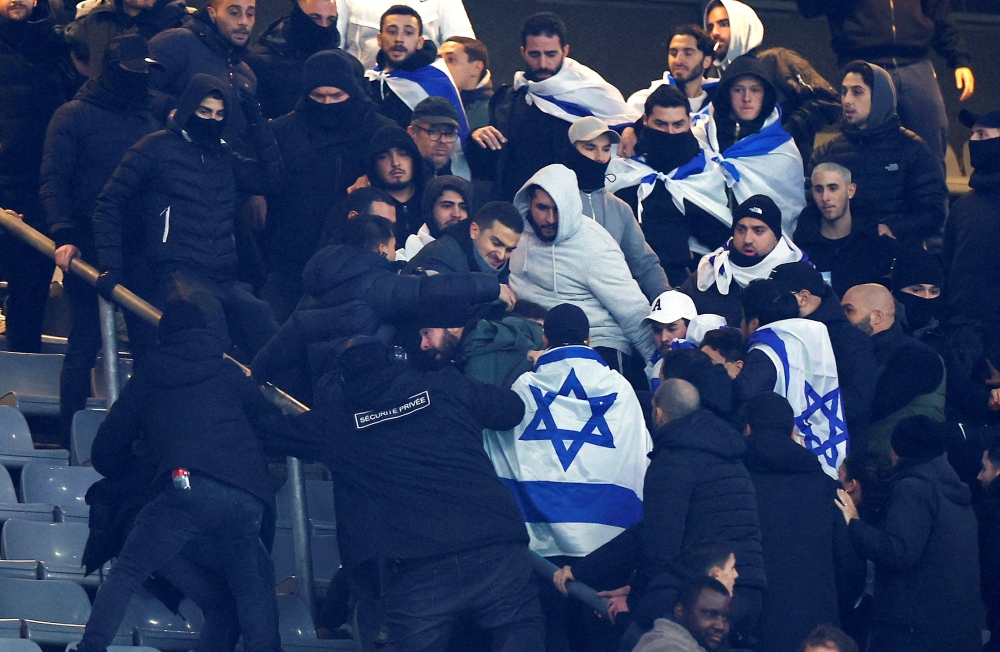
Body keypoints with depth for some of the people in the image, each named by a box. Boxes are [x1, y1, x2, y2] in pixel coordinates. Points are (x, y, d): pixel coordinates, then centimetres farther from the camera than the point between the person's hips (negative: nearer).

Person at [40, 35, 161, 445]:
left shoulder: (150, 121, 14)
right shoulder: (75, 116, 0)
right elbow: (53, 181, -5)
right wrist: (64, 236, -19)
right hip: (88, 252, -4)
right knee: (84, 346, -3)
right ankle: (73, 438, 2)